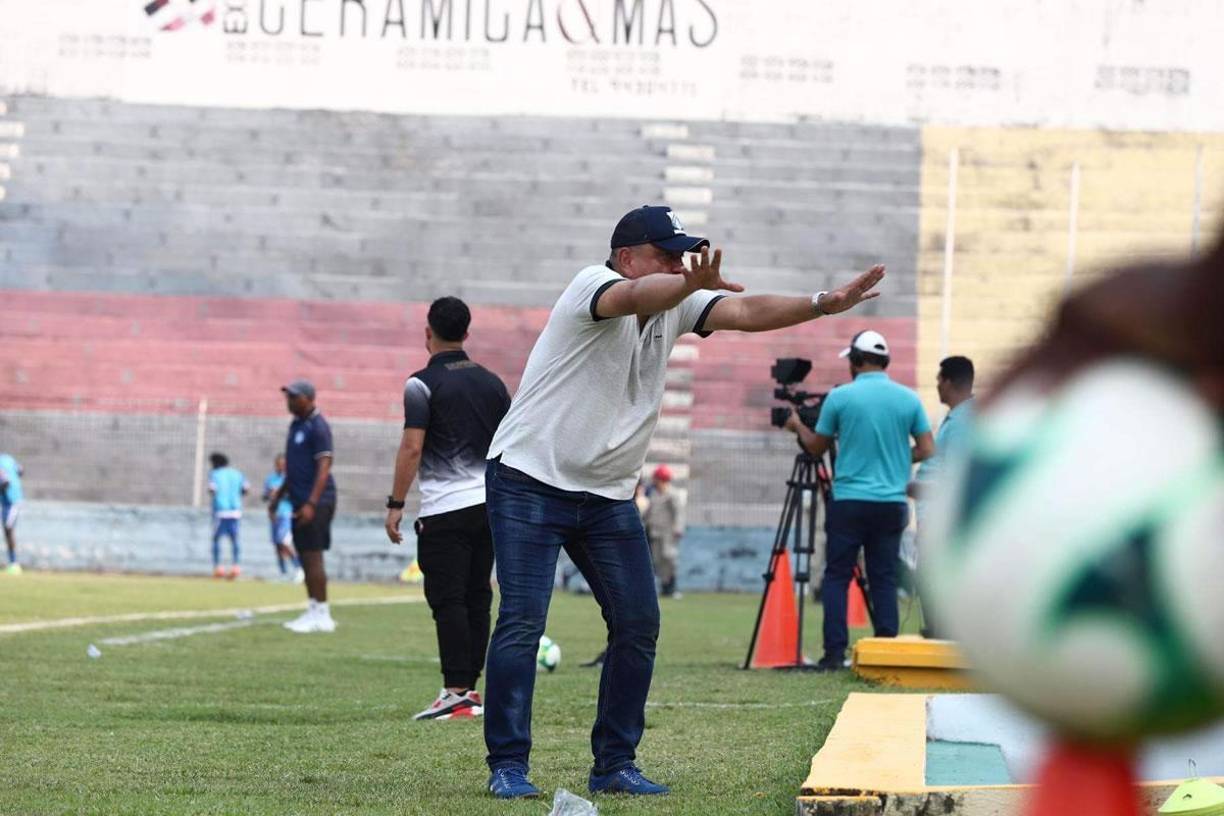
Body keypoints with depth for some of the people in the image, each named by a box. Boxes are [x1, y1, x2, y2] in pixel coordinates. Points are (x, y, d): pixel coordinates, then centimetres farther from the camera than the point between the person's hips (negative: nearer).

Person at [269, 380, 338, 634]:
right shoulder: (296, 425, 17)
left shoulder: (317, 427, -11)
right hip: (299, 502, 9)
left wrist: (311, 503, -25)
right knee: (305, 558, 10)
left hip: (315, 502, -9)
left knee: (313, 556, -9)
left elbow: (324, 467, -18)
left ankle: (321, 614, -6)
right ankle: (313, 611, 15)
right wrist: (279, 495, 25)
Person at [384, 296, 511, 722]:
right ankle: (470, 687, 12)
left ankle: (456, 692, -13)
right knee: (478, 598, 10)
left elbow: (412, 448, -13)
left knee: (448, 601, -7)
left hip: (445, 509, -6)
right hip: (490, 504, 6)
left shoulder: (422, 384, -7)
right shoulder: (492, 382, 12)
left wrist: (396, 504, -9)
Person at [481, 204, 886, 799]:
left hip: (608, 494, 7)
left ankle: (614, 764, 10)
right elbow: (637, 298, -39)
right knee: (523, 619, -12)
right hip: (529, 480, -7)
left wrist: (825, 304, -22)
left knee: (638, 624, 2)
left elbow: (747, 313, -8)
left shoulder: (675, 303, 5)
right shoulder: (593, 286, -16)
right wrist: (693, 283, -60)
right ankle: (507, 766, -6)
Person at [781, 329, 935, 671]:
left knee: (837, 576, 3)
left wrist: (798, 427, 27)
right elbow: (927, 451, 3)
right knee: (884, 579, 7)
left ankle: (835, 653, -4)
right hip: (892, 503, 3)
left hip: (849, 502, -2)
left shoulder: (840, 397, -4)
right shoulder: (909, 399, 2)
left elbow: (816, 447, 7)